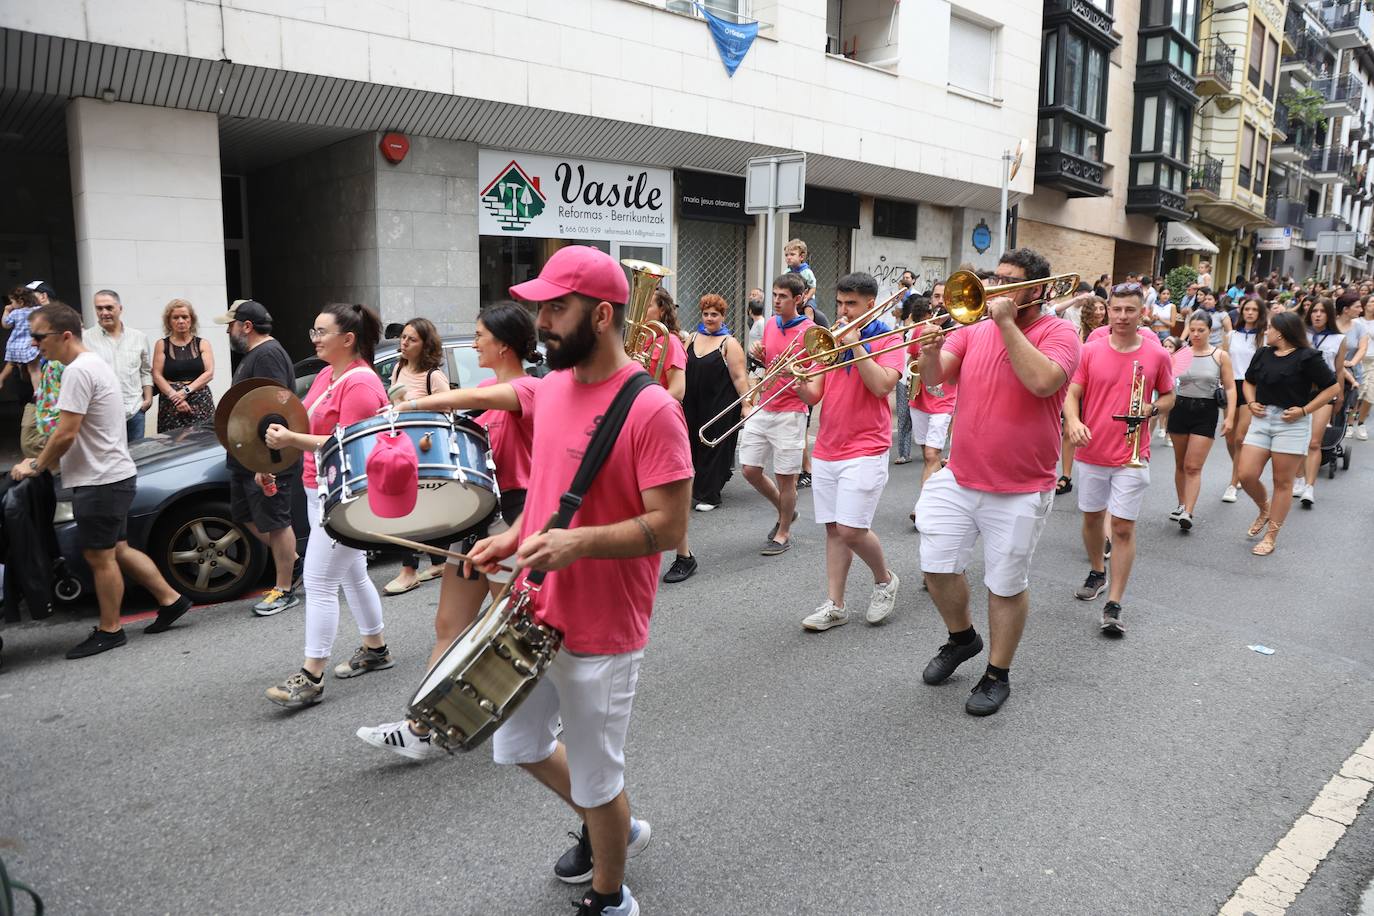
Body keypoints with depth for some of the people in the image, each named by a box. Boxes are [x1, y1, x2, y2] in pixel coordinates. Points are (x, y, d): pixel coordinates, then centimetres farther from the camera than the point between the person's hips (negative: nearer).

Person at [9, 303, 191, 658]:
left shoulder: (78, 371, -18)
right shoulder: (93, 364, 14)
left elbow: (66, 434, -20)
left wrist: (36, 467, -6)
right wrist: (43, 462, 16)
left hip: (101, 481, -10)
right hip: (112, 476, 10)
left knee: (99, 556, 2)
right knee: (116, 551, 17)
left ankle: (109, 630, 13)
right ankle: (170, 600, 21)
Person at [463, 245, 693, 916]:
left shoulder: (650, 410, -21)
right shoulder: (552, 389, 3)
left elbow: (669, 526, -21)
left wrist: (578, 542, -32)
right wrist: (514, 538, 1)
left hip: (601, 633, -8)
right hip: (537, 613, 8)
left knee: (595, 779, 9)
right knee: (519, 745, 23)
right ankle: (609, 828, 48)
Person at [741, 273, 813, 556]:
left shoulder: (809, 330, -8)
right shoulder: (770, 324, 11)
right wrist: (760, 357, 1)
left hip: (789, 412, -6)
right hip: (761, 409, 6)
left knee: (785, 476, 2)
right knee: (750, 470, 7)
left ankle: (783, 533, 19)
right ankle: (785, 510, 30)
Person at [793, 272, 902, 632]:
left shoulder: (888, 340, 0)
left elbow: (882, 385, -17)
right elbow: (815, 394, 8)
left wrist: (855, 345, -15)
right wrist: (800, 383, -14)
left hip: (865, 450, -5)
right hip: (826, 450, 5)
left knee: (851, 528, -11)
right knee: (834, 529, 6)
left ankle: (885, 579, 15)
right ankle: (835, 606, 12)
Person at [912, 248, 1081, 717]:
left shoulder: (1057, 333, -9)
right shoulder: (975, 329, 5)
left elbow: (1042, 381, -28)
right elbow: (933, 377, -4)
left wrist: (1006, 322, -22)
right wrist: (931, 350, -26)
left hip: (1020, 490, -4)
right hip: (958, 478, 5)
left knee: (1007, 585, 7)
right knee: (938, 567, 7)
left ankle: (998, 675, 25)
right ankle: (961, 637, 35)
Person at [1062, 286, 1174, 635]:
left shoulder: (1157, 355, -1)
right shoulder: (1091, 351, -1)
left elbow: (1168, 395, 12)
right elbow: (1072, 394, -1)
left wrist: (1152, 408, -11)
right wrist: (1073, 421, -21)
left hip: (1132, 456, -2)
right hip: (1091, 452, 2)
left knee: (1123, 528, -3)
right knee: (1092, 517, 17)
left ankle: (1113, 605, 2)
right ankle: (1097, 573, 41)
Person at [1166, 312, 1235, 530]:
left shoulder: (1220, 356, -1)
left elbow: (1230, 388, 1)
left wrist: (1230, 417, -8)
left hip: (1206, 412, -2)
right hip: (1180, 408, 2)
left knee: (1193, 467, -8)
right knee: (1180, 463, 13)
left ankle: (1188, 513, -9)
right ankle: (1182, 505, 26)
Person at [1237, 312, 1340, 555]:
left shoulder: (1307, 357, -8)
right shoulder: (1262, 354, 8)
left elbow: (1332, 387, -6)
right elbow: (1249, 381, 23)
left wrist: (1304, 410, -12)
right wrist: (1251, 403, 5)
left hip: (1292, 424, -5)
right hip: (1262, 420, 5)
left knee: (1283, 482, 3)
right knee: (1246, 476, -4)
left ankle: (1271, 537, 11)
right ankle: (1264, 509, 29)